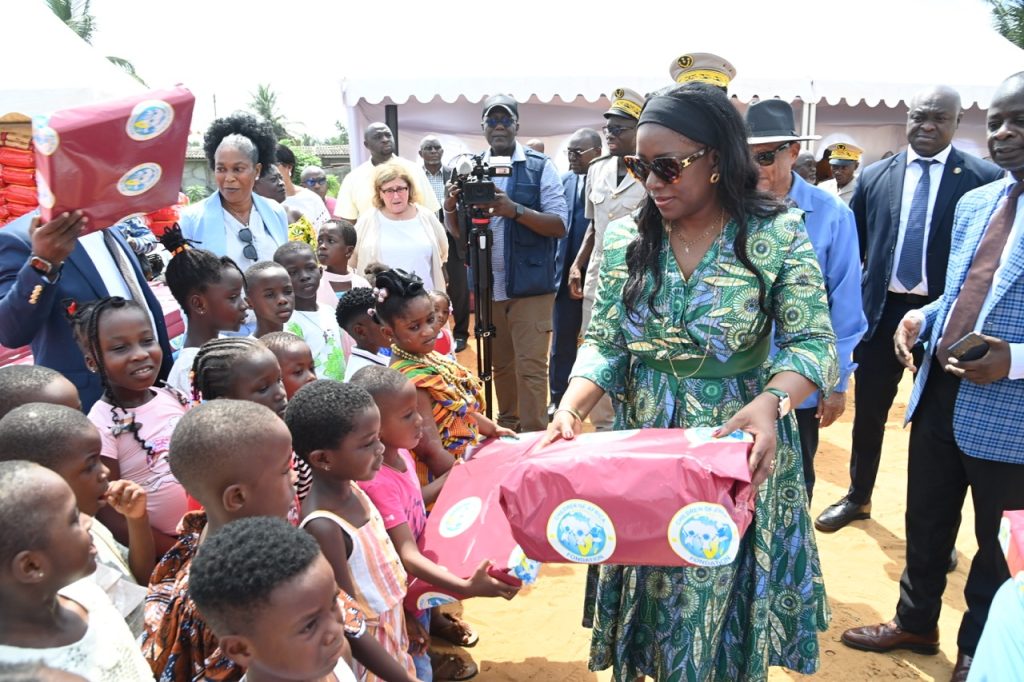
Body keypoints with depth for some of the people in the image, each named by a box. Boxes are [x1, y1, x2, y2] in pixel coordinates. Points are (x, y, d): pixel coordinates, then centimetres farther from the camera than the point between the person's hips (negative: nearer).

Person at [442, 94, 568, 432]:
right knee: (499, 365, 15)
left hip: (530, 286, -4)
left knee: (531, 368, -5)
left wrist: (515, 210, -25)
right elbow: (459, 232, 10)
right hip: (487, 286, 4)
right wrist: (450, 209, -13)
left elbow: (560, 225, -10)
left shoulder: (540, 166, -3)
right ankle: (506, 431, 29)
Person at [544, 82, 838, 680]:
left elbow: (813, 343, -11)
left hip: (739, 441, -2)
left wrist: (771, 403, -31)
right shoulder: (624, 240, -2)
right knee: (650, 586, 17)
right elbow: (604, 343, -1)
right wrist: (571, 409, -20)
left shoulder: (778, 234, -10)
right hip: (645, 441, 3)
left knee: (725, 593, 12)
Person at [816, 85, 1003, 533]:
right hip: (881, 311, 2)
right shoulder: (873, 176, 4)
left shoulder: (985, 178, -4)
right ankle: (858, 498, 34)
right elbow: (852, 248, 8)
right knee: (868, 414, 13)